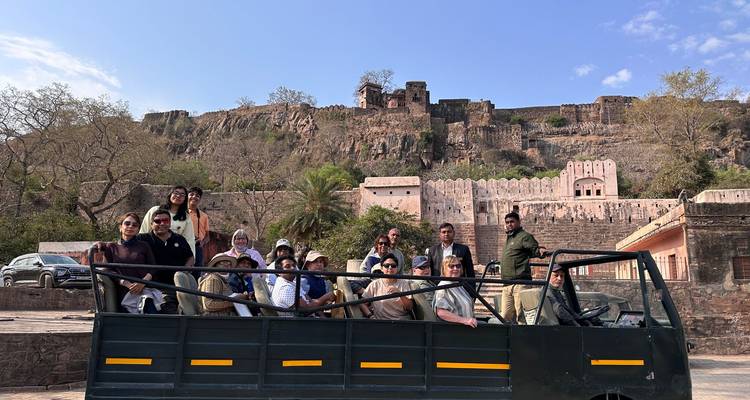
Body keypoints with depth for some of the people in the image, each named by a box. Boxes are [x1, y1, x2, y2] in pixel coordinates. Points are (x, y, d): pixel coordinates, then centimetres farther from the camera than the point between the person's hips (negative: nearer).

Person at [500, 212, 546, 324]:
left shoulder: (524, 236, -3)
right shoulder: (509, 238, 23)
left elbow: (534, 249, -15)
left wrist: (540, 250, -35)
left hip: (520, 282, -9)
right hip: (507, 284, 9)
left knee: (522, 317, -8)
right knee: (505, 317, 11)